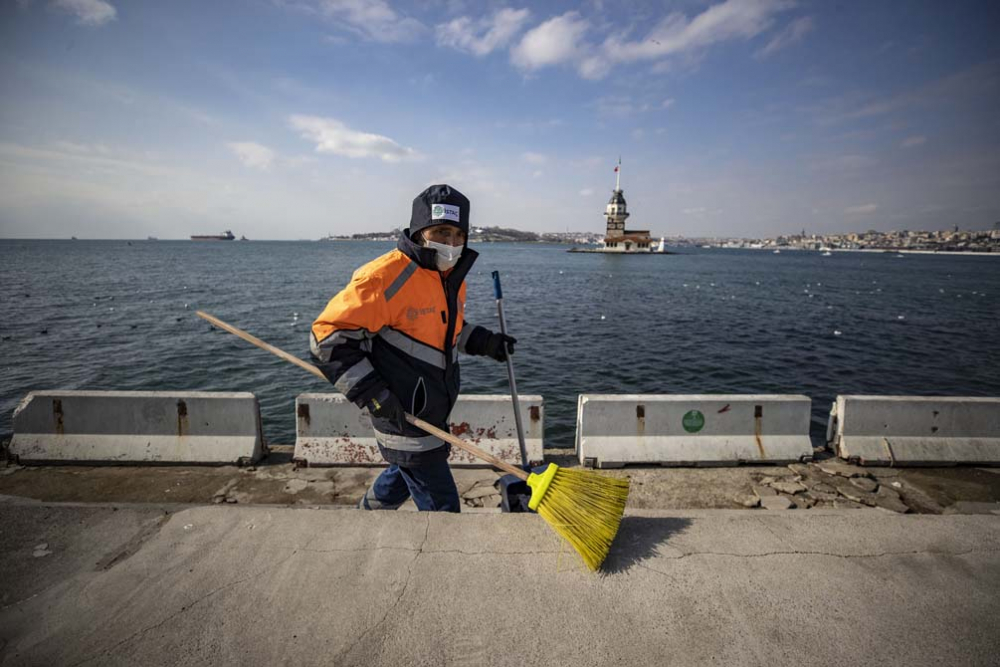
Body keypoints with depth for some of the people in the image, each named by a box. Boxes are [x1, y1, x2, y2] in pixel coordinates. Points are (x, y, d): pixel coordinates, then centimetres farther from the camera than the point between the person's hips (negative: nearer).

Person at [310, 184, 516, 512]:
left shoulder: (453, 277, 5)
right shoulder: (385, 276, -24)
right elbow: (328, 334, -21)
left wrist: (485, 342, 6)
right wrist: (370, 393, -26)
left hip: (432, 412, 9)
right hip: (401, 414, -9)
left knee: (405, 473, 30)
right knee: (442, 507, 1)